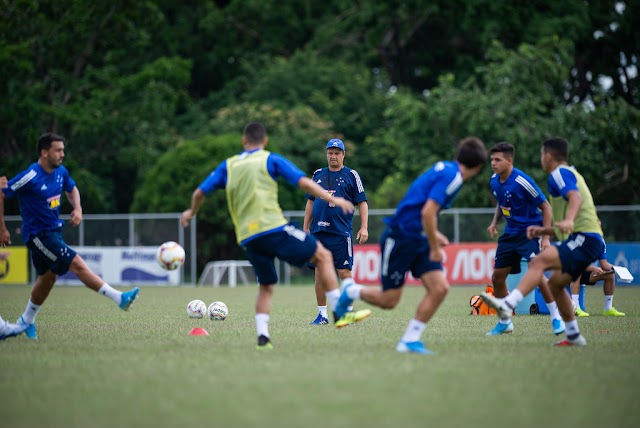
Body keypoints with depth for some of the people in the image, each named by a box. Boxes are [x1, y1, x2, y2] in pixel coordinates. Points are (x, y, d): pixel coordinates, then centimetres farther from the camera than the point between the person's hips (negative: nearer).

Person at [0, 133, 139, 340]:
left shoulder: (60, 172, 0)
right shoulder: (30, 177, -23)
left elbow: (72, 189, 21)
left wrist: (77, 208, 0)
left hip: (53, 230, 9)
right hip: (38, 235, -9)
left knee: (48, 277, 18)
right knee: (77, 264, -15)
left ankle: (27, 321, 34)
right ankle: (119, 298, -17)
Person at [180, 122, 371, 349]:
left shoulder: (228, 166, 17)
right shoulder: (271, 160, 6)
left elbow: (200, 192, 15)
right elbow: (303, 182, -4)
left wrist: (192, 212, 34)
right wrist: (332, 199, -2)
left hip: (247, 237, 5)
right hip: (273, 228, -5)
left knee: (266, 286, 18)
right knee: (323, 256, 5)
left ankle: (262, 336, 3)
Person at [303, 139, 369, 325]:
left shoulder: (351, 175, 3)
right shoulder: (318, 175, 14)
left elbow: (362, 203, 1)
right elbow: (310, 201, 20)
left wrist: (364, 227, -8)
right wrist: (305, 226, 14)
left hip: (341, 233, -4)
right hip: (318, 232, 4)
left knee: (344, 272, -6)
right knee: (320, 273, 3)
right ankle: (322, 314, 10)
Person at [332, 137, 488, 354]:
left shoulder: (444, 168, 9)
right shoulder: (451, 177, -19)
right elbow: (427, 213, -26)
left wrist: (433, 234, 24)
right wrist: (435, 248, -16)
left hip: (418, 239, 9)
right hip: (400, 238, -9)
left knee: (440, 288, -5)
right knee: (388, 301, -1)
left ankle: (409, 340, 0)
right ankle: (351, 290, 26)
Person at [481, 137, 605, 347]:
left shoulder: (560, 173, -2)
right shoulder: (571, 175, 29)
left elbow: (575, 197, -24)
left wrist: (568, 220, -42)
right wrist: (543, 230, 27)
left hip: (584, 239, -10)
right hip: (588, 238, 10)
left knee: (538, 262, -25)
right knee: (555, 283, 19)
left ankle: (507, 305, -44)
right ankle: (574, 336, 24)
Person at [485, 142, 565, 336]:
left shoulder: (522, 181, -21)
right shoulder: (494, 181, 1)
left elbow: (545, 207, -14)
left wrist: (545, 238, -18)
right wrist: (495, 222, 4)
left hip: (530, 231, -7)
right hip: (510, 233, 7)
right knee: (497, 277, 4)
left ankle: (557, 318, -11)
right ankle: (505, 322, 20)